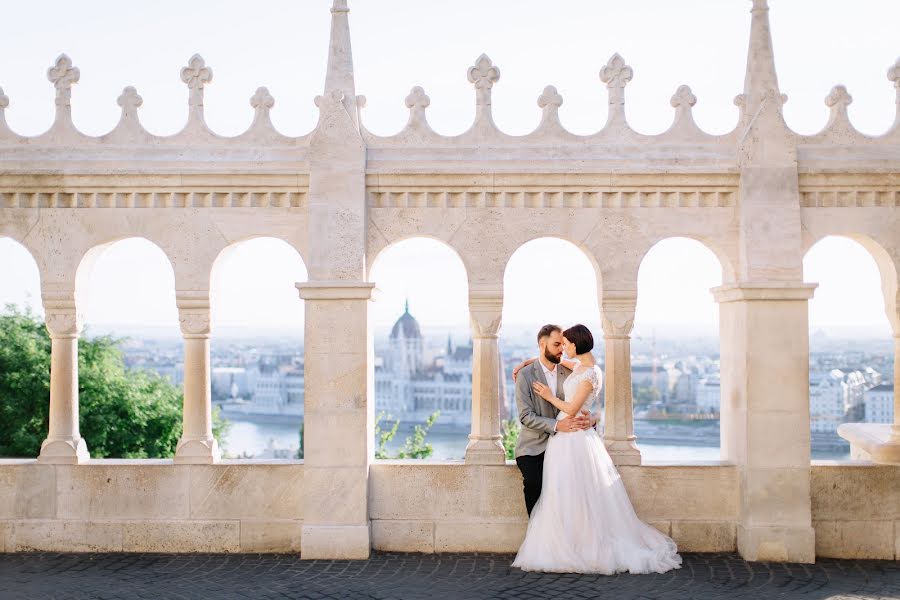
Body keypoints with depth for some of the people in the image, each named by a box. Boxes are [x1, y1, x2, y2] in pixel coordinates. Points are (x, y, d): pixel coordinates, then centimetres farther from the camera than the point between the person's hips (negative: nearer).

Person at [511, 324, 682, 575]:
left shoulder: (590, 374, -15)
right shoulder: (578, 367, 11)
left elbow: (571, 410, -16)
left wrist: (550, 396, -3)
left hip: (574, 440, -9)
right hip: (564, 438, 9)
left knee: (577, 496, -4)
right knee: (565, 496, 10)